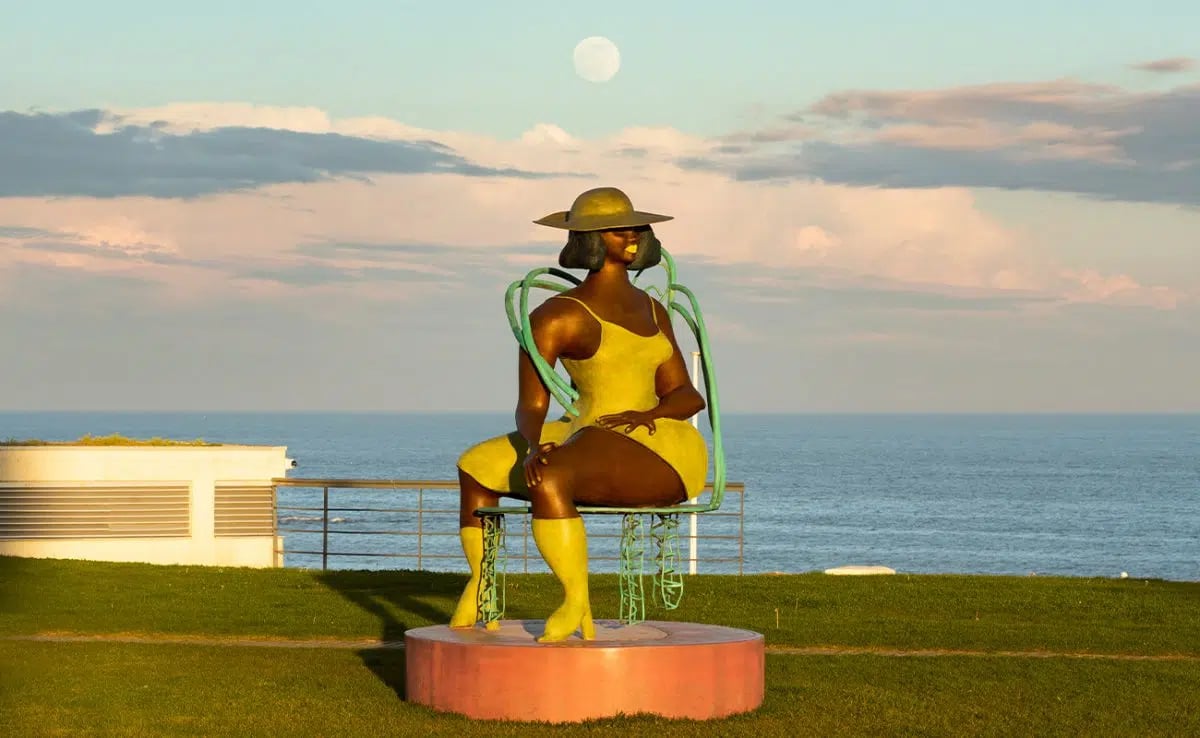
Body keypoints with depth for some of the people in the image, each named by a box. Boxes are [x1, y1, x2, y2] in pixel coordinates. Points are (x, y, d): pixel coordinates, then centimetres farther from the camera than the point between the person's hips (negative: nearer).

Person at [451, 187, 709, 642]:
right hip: (587, 445, 2)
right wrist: (533, 447, -27)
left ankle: (578, 606, -26)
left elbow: (688, 396, 9)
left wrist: (647, 415, -14)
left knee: (549, 480, -32)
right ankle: (479, 586, 11)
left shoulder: (653, 311, 13)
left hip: (660, 453, -2)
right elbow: (530, 407, -4)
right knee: (477, 464, -4)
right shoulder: (557, 316, 1)